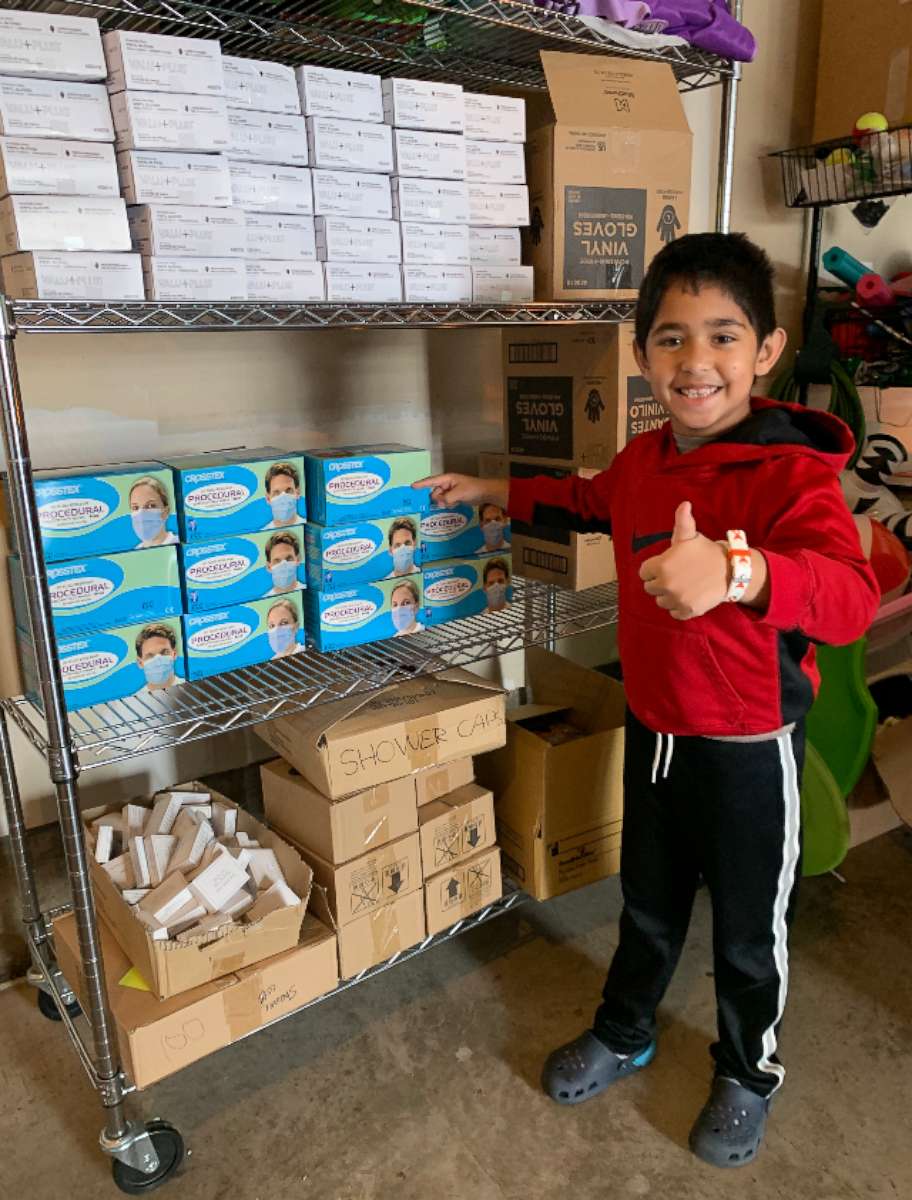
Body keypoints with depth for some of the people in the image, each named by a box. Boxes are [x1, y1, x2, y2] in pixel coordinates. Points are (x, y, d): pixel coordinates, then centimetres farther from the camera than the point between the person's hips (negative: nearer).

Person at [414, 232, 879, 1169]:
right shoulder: (642, 461, -3)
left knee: (748, 928, 18)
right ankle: (622, 1034, 50)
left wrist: (735, 570, -60)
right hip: (654, 729, 6)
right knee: (648, 902, 25)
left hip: (750, 748, -5)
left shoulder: (792, 472, -24)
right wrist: (494, 492, 21)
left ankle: (748, 1074, 45)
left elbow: (850, 595, -42)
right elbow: (588, 501, 21)